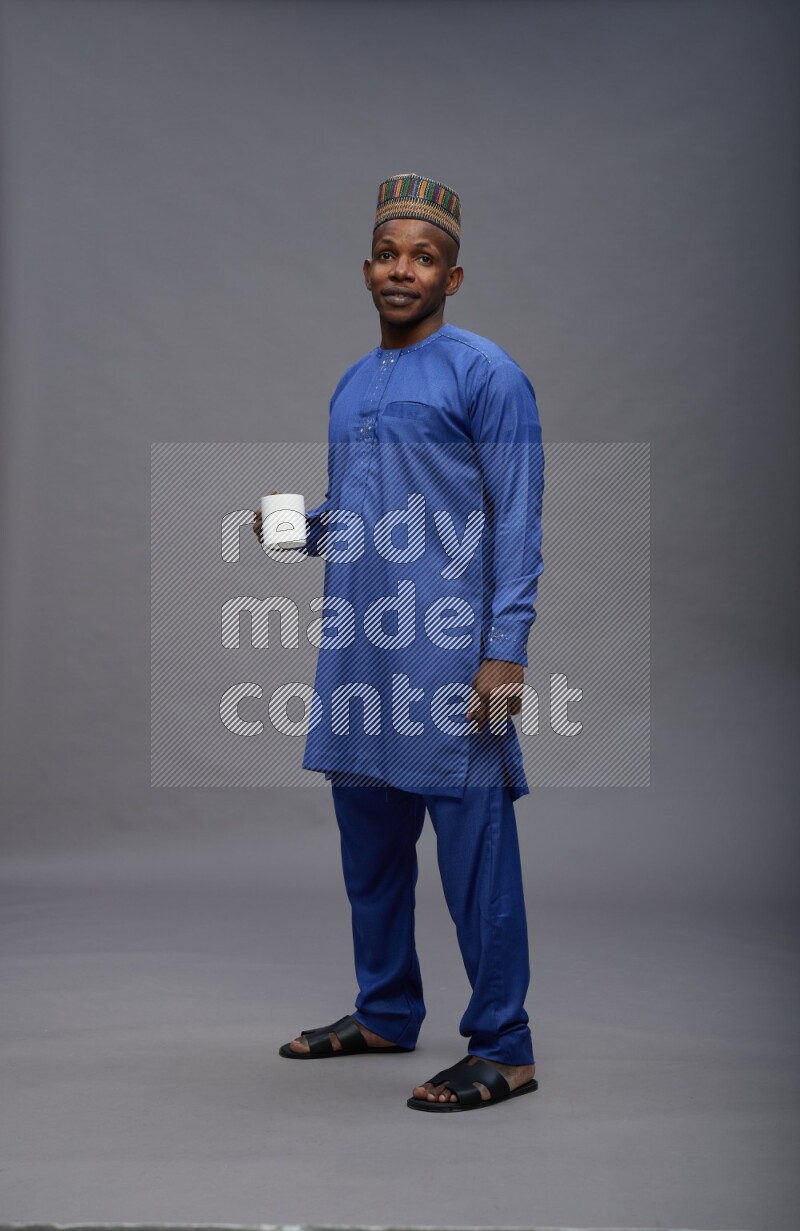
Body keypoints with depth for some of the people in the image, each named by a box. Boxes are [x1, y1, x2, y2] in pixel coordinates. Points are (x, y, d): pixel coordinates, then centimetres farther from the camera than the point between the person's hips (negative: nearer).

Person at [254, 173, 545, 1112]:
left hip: (445, 648, -8)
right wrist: (300, 526, 5)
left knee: (473, 842, -6)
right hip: (358, 645, 8)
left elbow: (517, 522, -10)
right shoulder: (352, 386, 19)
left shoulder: (484, 373, -4)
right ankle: (385, 1014, 27)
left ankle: (503, 1051, 1)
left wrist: (505, 650, -18)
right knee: (368, 839, 13)